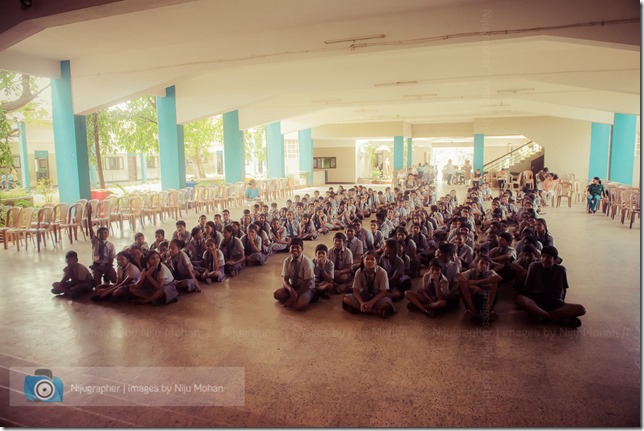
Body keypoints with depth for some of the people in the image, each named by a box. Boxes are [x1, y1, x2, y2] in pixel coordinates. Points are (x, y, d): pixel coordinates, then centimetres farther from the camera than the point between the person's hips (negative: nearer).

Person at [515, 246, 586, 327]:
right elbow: (527, 287, 4)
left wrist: (562, 305, 5)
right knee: (520, 299, -37)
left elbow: (564, 289, 13)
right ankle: (560, 320, -33)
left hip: (555, 303, 2)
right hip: (536, 301, -2)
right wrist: (527, 301, -5)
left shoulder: (561, 270, 4)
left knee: (581, 309, -24)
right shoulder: (534, 266, -1)